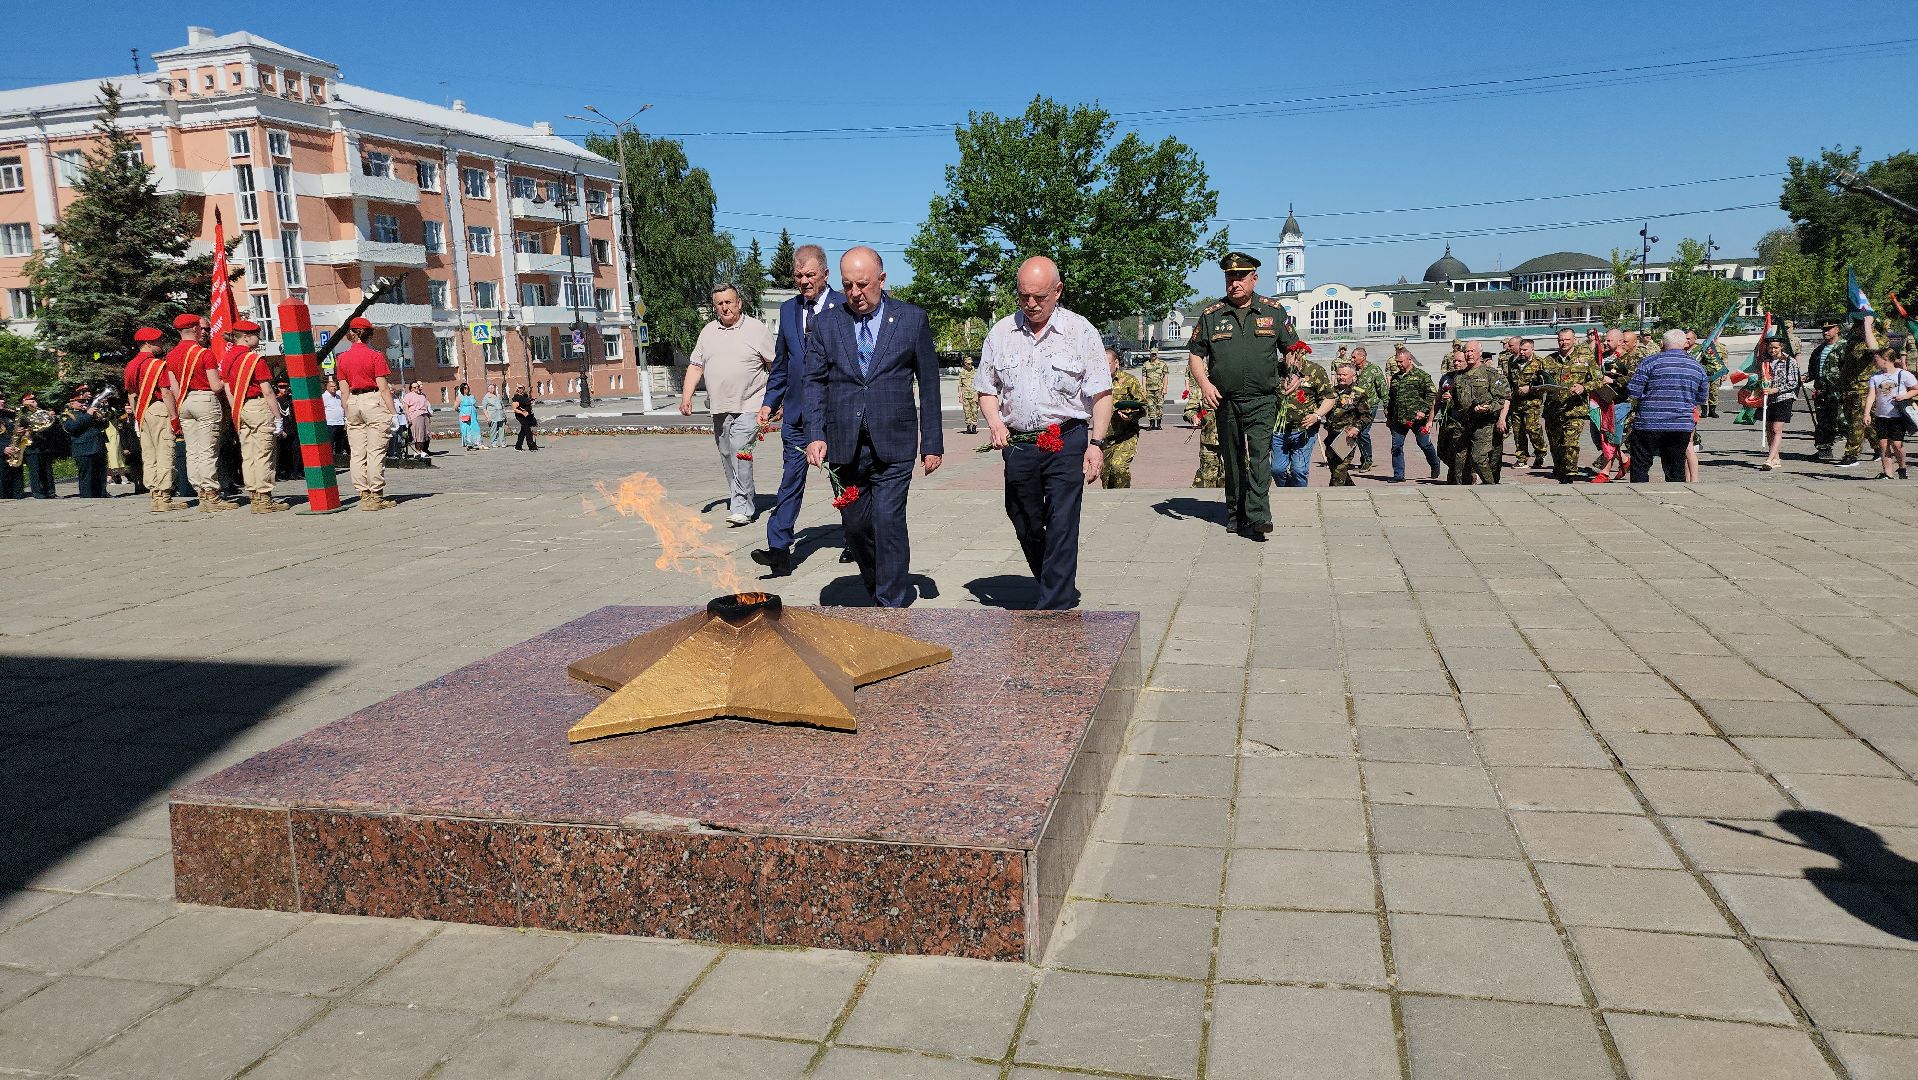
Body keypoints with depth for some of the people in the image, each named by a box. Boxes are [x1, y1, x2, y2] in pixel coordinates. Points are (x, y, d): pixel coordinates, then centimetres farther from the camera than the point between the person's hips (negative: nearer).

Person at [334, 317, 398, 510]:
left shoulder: (342, 358, 6)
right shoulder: (375, 355, -6)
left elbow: (345, 391, 8)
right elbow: (383, 388, -9)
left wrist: (348, 415, 14)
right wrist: (394, 412, -6)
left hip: (353, 404, 5)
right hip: (373, 401, -5)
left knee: (356, 454, 8)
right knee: (375, 451, -2)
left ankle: (363, 495, 10)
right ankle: (376, 496, -2)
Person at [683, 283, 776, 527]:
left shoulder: (757, 329, -1)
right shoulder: (708, 332, 13)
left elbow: (775, 366, 1)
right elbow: (695, 366, 13)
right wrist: (686, 397, 2)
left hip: (749, 406, -6)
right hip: (719, 408, 6)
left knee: (740, 452, -17)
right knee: (726, 456, 9)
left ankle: (743, 508, -13)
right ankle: (748, 501, 22)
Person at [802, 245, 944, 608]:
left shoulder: (912, 319, 3)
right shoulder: (826, 323, 7)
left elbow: (929, 384, 5)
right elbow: (814, 382, 7)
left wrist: (932, 442, 3)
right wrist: (816, 435, -6)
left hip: (893, 443, -3)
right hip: (844, 443, 3)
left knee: (888, 520, -11)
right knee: (854, 526, 9)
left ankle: (893, 606, -1)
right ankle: (879, 591, 31)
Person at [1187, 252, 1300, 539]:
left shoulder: (1274, 311, 7)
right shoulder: (1211, 315, 7)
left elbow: (1292, 349, 15)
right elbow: (1195, 354, 10)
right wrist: (1203, 383, -7)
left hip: (1263, 400, -2)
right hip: (1225, 400, 2)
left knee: (1260, 455, -15)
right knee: (1232, 459, 9)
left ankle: (1257, 516, -20)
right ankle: (1235, 513, 21)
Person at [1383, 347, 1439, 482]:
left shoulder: (1421, 375, -2)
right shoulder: (1395, 377, 15)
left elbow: (1432, 394, -6)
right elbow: (1389, 398, 22)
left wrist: (1424, 410, -15)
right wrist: (1388, 416, 18)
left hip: (1417, 419, -5)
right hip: (1398, 420, 5)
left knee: (1425, 444, 6)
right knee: (1396, 447, 2)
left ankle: (1435, 466, 30)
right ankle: (1399, 475, 9)